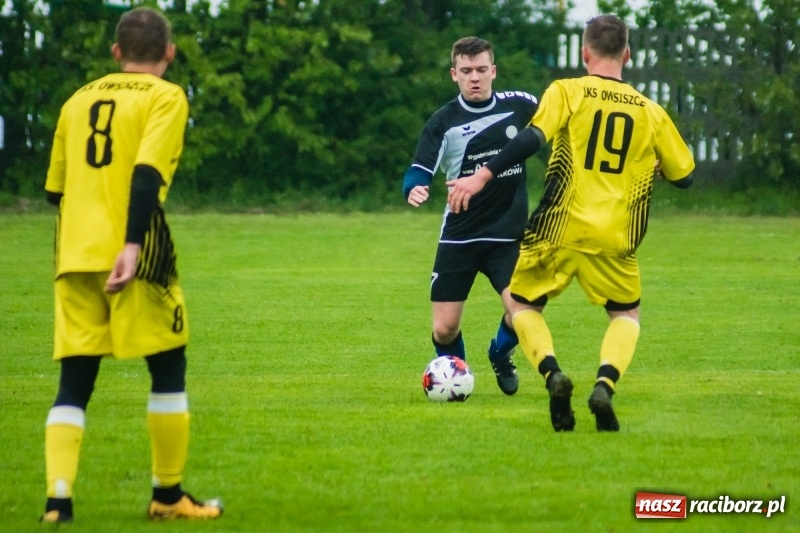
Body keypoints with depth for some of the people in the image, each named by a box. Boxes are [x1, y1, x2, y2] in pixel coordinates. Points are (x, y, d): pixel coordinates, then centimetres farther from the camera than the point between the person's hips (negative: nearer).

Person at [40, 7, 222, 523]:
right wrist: (133, 244, -23)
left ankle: (58, 497, -12)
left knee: (74, 383, 4)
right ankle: (168, 495, 15)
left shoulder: (78, 101, 16)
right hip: (135, 258, -4)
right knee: (169, 370, 11)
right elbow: (147, 173, -16)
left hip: (75, 257, 4)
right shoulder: (166, 98, 0)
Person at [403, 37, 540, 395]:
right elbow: (420, 171, -14)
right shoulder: (444, 122, -7)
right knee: (444, 328, -4)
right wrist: (414, 190, -37)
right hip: (459, 236, -1)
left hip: (509, 235, 1)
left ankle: (500, 356, 19)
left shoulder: (519, 106, -2)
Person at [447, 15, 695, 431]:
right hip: (614, 240, 2)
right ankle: (605, 384, -5)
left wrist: (482, 176, -17)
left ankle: (552, 373, -10)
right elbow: (683, 175, 16)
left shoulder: (566, 92, 0)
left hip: (558, 230, -1)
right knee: (626, 314, 24)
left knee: (521, 304, 19)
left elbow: (531, 139, -16)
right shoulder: (650, 112, 8)